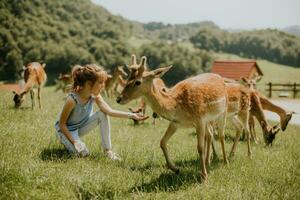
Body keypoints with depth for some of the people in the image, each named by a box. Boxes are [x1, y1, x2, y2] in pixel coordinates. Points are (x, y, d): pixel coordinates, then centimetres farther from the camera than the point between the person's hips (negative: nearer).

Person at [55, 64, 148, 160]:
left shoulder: (95, 95, -17)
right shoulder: (72, 99, -34)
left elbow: (109, 111, -28)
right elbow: (61, 123, -24)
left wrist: (131, 115, -37)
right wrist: (74, 141, -27)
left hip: (81, 127, 6)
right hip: (66, 129, -6)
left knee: (103, 114, -18)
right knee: (83, 153, -26)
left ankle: (107, 150, -9)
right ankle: (68, 142, 7)